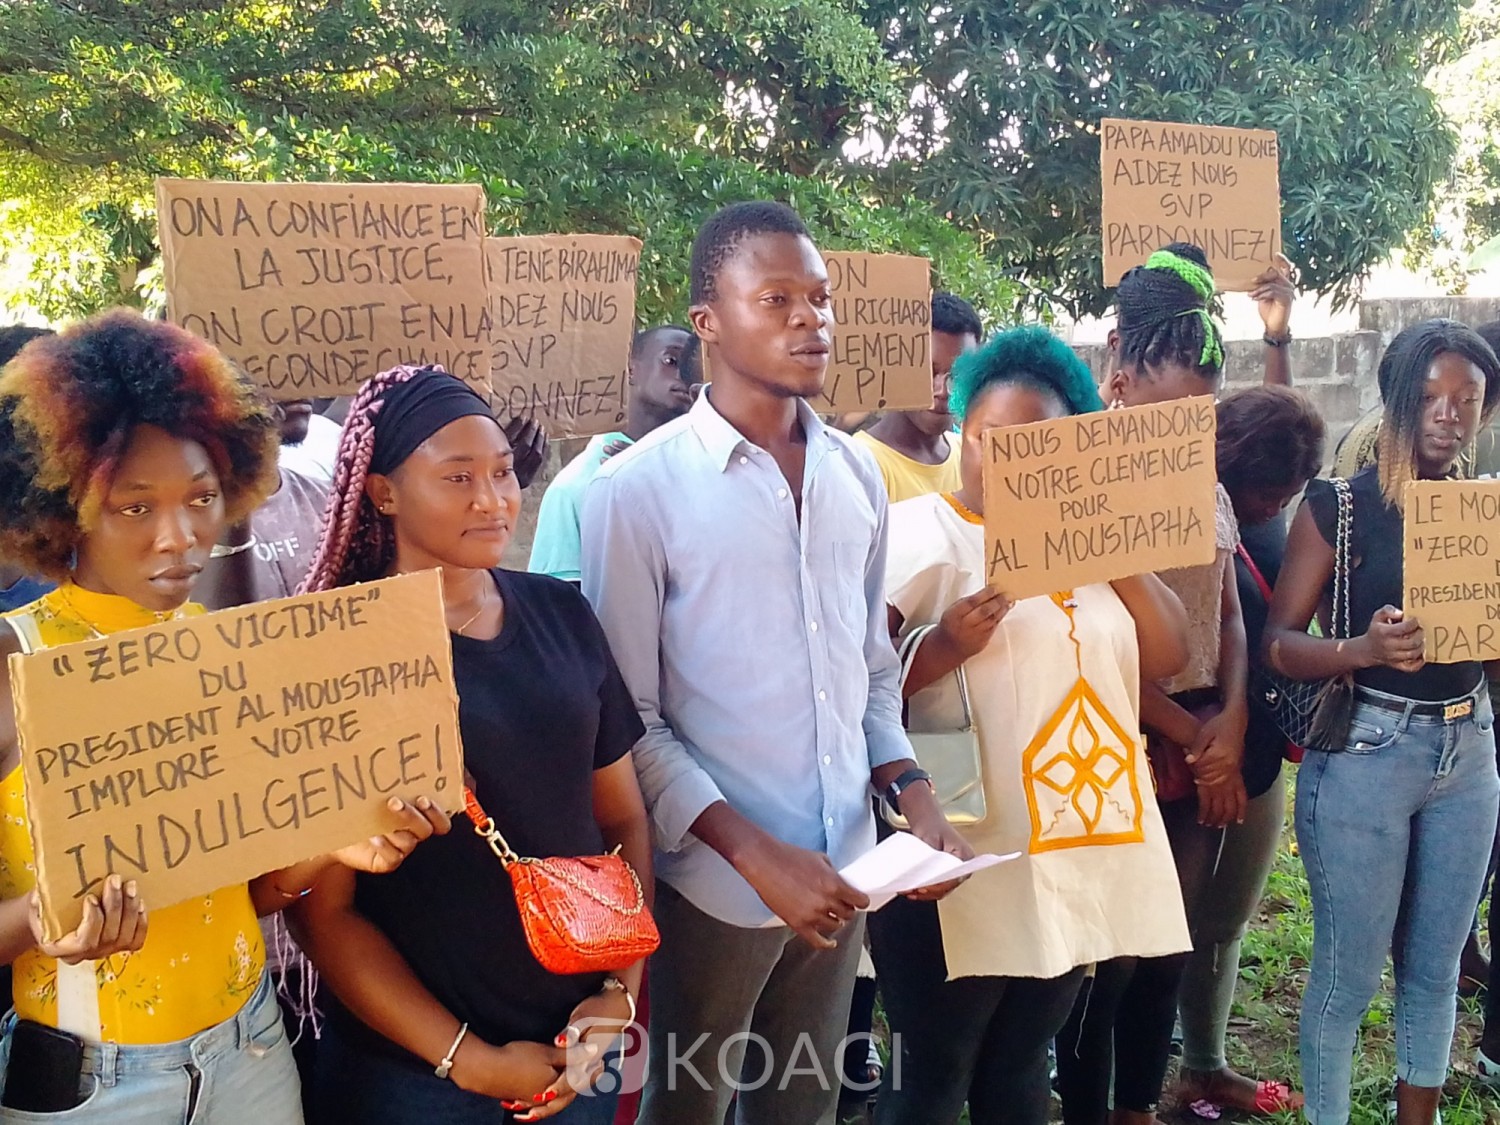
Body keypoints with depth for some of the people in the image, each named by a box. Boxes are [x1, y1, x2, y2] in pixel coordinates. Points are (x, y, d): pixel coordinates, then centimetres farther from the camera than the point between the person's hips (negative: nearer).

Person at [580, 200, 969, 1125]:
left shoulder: (856, 474, 5)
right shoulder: (639, 488, -12)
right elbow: (628, 719, -12)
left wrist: (912, 793, -3)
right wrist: (757, 853, -18)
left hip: (842, 869, 5)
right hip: (716, 878, -4)